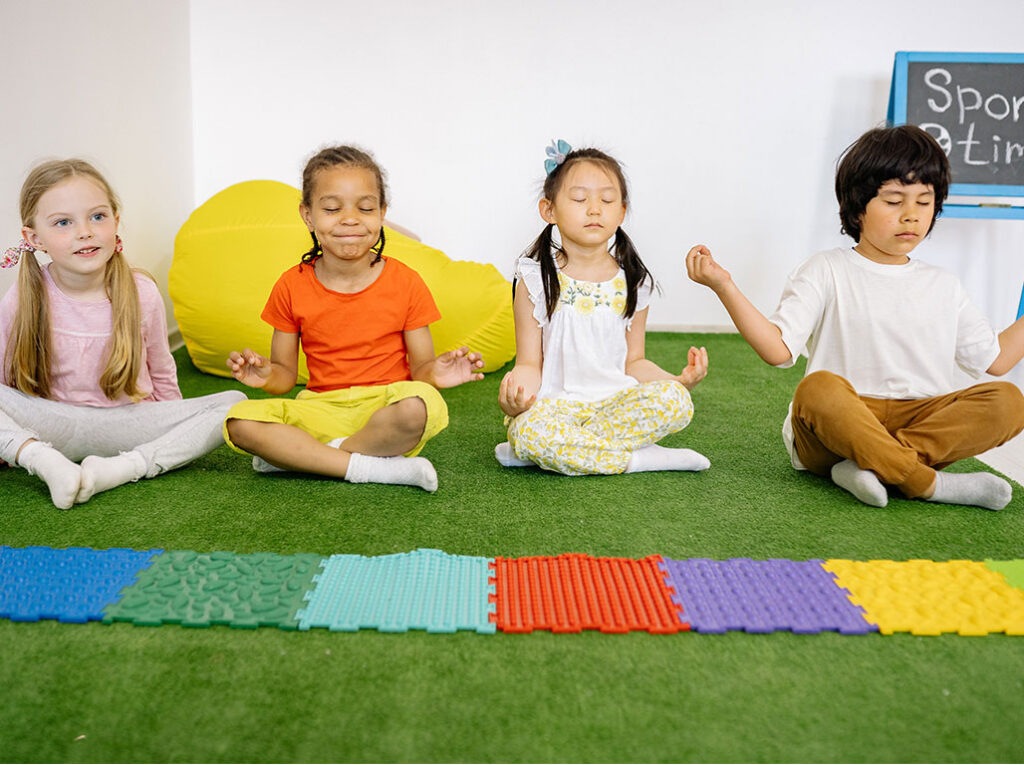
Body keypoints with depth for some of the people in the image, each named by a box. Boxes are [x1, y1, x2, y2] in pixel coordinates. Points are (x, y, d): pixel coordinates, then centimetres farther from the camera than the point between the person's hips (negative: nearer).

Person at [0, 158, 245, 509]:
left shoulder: (141, 293, -7)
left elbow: (161, 375, 7)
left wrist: (177, 430, 12)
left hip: (130, 428, 1)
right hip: (54, 427, 0)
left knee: (234, 403, -21)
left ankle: (120, 468, -29)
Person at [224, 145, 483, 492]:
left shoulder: (404, 282, -1)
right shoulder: (292, 287, 3)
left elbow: (419, 367, 2)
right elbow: (286, 374, 8)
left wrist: (435, 373, -22)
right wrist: (267, 375, -15)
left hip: (384, 409, -1)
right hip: (320, 410, 2)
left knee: (418, 406, -37)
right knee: (241, 422, -24)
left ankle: (297, 456, -14)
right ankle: (373, 469, -24)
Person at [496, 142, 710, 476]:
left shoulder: (633, 282, 8)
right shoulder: (536, 279, 0)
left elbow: (633, 362, 13)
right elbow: (530, 363, -2)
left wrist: (680, 379, -6)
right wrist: (519, 388, -26)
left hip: (616, 401, 3)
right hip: (554, 405, -3)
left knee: (674, 400, -26)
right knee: (529, 429, -37)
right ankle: (640, 458, -18)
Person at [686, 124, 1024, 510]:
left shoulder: (943, 286, 19)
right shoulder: (826, 272, 5)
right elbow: (778, 348, -8)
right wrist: (724, 286, -17)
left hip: (922, 420, 4)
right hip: (835, 427, -4)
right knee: (818, 389, -37)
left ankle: (872, 464, -30)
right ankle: (929, 484, -33)